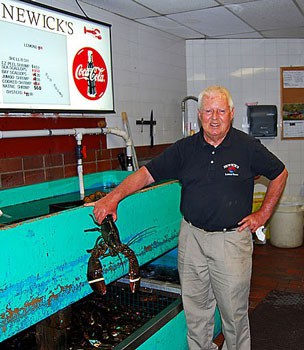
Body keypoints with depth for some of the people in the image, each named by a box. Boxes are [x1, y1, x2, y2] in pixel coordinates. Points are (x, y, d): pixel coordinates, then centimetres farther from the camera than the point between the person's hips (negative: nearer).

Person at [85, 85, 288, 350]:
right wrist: (114, 196, -16)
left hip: (232, 237, -2)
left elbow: (280, 174, 10)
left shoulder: (248, 147, -3)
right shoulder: (184, 149, 1)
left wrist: (263, 214, 5)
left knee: (234, 310, 10)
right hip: (192, 237, 2)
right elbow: (147, 173, -3)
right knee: (195, 308, 15)